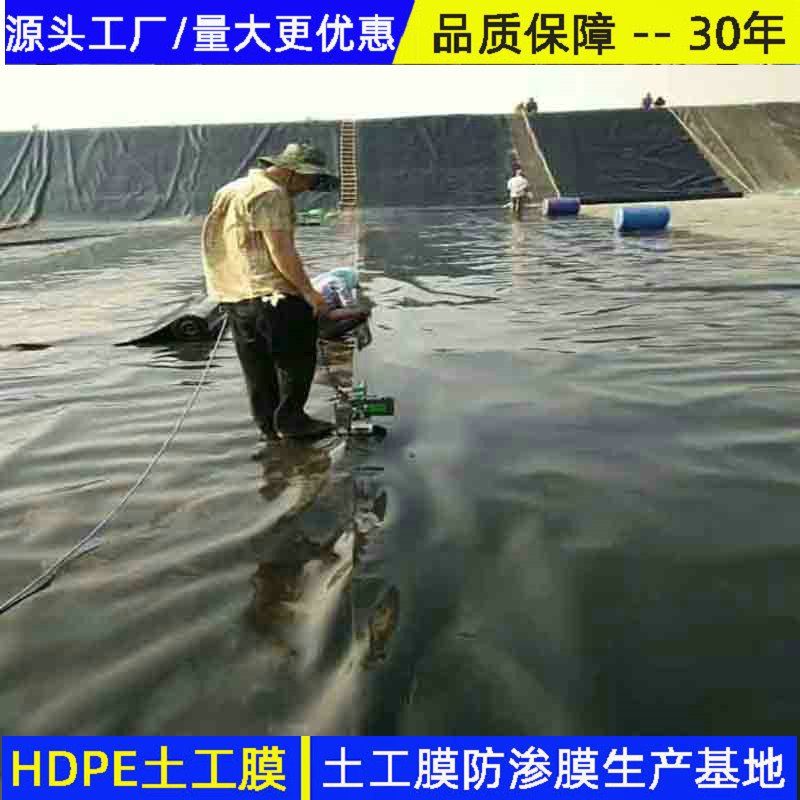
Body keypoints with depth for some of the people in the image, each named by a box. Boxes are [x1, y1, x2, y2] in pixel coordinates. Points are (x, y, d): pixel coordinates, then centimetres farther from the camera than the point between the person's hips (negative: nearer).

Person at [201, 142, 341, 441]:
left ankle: (269, 426, 20)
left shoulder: (234, 190, 23)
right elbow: (281, 252, -18)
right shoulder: (270, 194, -11)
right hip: (267, 292, -10)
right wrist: (308, 291, -14)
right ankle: (290, 419, 3)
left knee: (257, 365, 13)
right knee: (297, 355, 0)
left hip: (231, 294, 10)